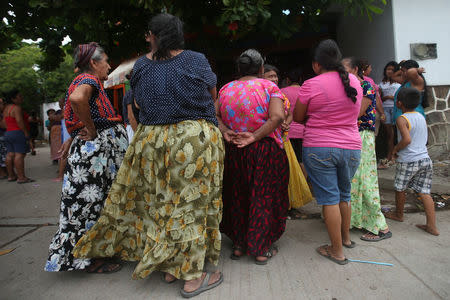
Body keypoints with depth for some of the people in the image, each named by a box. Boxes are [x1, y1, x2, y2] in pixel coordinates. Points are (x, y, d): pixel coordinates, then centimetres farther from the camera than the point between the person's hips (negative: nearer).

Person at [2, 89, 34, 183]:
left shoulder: (6, 108, 18)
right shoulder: (16, 108, -11)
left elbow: (5, 122, 19)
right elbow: (19, 121, -20)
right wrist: (26, 133, -19)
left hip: (8, 133, 10)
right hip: (18, 133, -10)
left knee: (10, 155, 10)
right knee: (19, 155, -11)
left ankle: (11, 176, 16)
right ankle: (21, 177, -14)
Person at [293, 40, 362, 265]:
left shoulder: (311, 85, -10)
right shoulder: (354, 81, 7)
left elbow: (297, 118, -1)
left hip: (318, 149, -5)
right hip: (351, 147, 5)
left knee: (329, 198, 3)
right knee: (344, 195, 21)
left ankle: (337, 251, 13)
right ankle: (346, 238, 39)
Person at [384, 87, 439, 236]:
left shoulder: (402, 119, -13)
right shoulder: (421, 117, 10)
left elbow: (407, 139, -23)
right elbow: (424, 137, 18)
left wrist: (395, 149, -8)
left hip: (408, 161, -7)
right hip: (425, 159, 7)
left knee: (400, 188, 14)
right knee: (424, 192, 8)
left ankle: (398, 214, 33)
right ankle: (432, 226, 7)